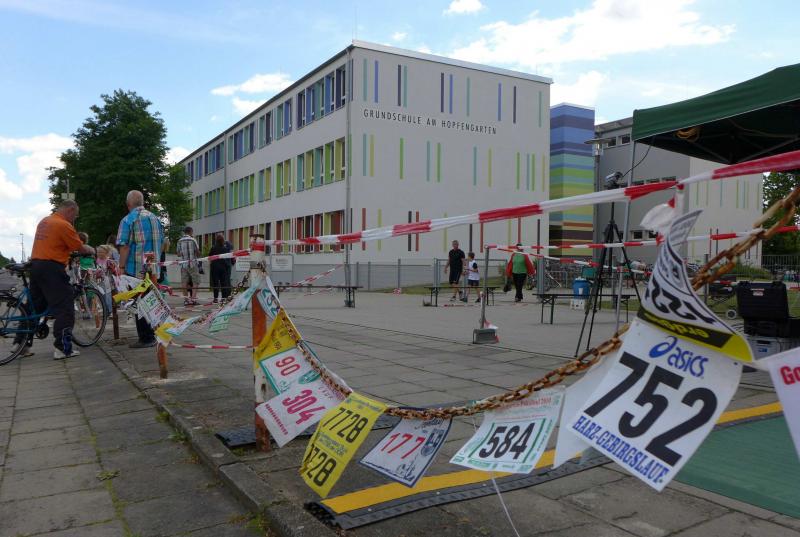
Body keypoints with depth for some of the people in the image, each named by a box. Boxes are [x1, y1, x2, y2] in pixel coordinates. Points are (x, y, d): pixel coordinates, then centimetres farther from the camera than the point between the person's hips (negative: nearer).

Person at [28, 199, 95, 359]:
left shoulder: (44, 221, 16)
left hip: (35, 265, 9)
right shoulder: (63, 225, -12)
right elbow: (80, 247, -7)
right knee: (64, 308, -6)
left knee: (35, 306, 17)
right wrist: (91, 250, 12)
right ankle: (63, 348, -10)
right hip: (52, 268, -9)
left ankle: (22, 344, 22)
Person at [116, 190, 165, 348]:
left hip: (136, 269, -6)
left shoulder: (127, 220, -9)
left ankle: (145, 338, 3)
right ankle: (152, 335, 22)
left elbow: (124, 246, -14)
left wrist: (121, 267, -9)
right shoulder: (155, 218, 10)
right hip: (153, 269, 6)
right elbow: (162, 244, 15)